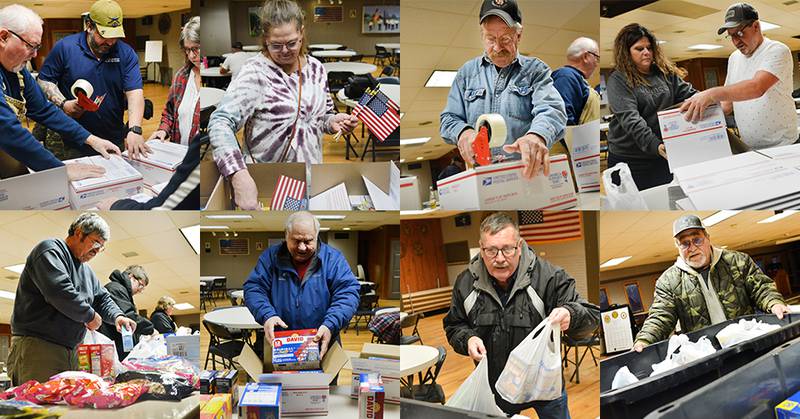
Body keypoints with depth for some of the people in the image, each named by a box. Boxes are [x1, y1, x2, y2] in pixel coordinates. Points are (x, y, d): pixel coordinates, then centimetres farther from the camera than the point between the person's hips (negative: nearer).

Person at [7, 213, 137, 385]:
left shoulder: (86, 270, 23)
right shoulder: (50, 250, -7)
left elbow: (102, 298, 22)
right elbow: (59, 291, -22)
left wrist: (117, 316, -1)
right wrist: (90, 315, -10)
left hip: (70, 350, 9)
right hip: (37, 345, -9)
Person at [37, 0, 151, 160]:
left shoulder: (126, 53, -3)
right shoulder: (64, 47, -4)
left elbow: (135, 93, -12)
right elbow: (44, 81, 4)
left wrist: (134, 130, -25)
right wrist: (63, 103, -15)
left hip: (115, 141, 1)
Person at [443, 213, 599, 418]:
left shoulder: (548, 276, -20)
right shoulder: (466, 282, -9)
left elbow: (591, 316, -17)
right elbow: (453, 326, 5)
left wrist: (569, 315, -40)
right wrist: (467, 339, -17)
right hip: (493, 384, 2)